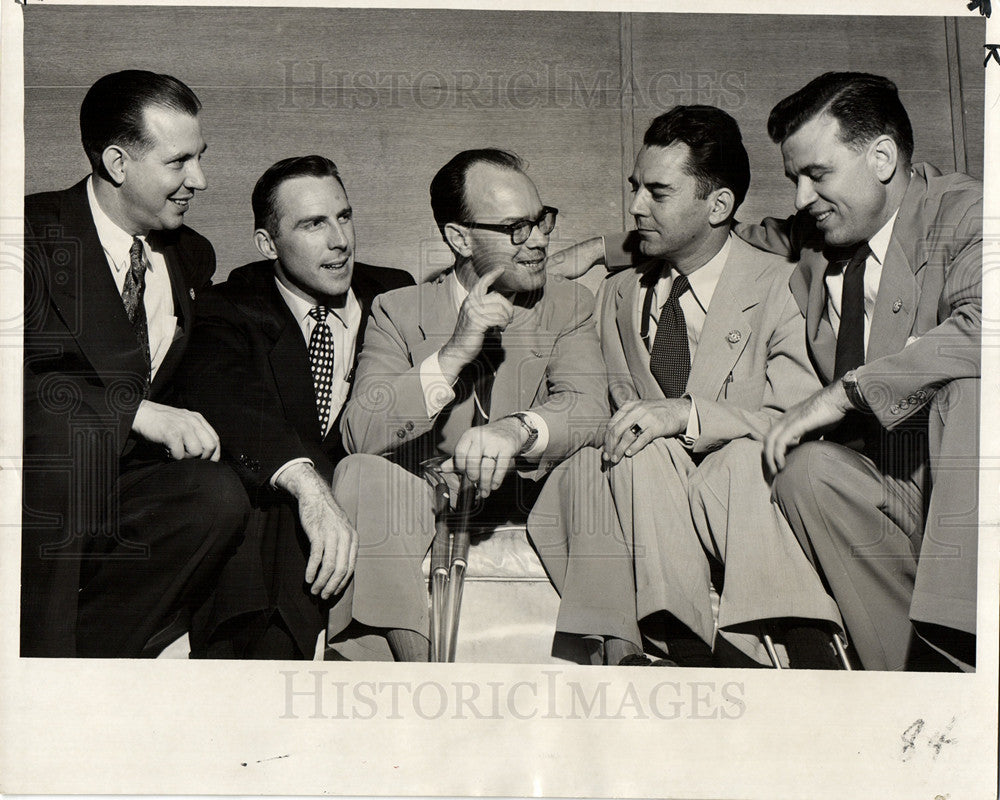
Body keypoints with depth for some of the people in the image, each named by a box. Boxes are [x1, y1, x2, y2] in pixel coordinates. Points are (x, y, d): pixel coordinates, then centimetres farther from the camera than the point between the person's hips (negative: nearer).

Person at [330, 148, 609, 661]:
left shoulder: (569, 305, 8)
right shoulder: (397, 312, 3)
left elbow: (588, 407, -11)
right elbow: (359, 434, -11)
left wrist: (519, 429, -33)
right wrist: (454, 354, -20)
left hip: (534, 508, 1)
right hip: (427, 508, 0)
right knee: (362, 475, -28)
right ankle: (417, 665, -24)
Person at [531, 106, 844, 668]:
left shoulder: (781, 287, 0)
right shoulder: (620, 294, 16)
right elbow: (621, 412, 14)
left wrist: (689, 414, -27)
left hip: (743, 499, -3)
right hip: (645, 508, 3)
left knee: (741, 459, -35)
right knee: (641, 450, -29)